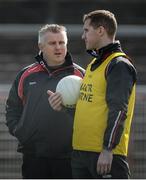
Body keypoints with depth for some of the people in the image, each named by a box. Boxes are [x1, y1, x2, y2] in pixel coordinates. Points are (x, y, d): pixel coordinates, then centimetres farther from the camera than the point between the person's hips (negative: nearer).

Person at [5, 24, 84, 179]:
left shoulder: (80, 75, 3)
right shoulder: (26, 75, 10)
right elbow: (12, 108, 18)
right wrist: (17, 131, 6)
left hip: (68, 155, -2)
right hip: (34, 155, 2)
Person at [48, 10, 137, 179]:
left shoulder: (119, 65, -10)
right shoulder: (93, 64, 20)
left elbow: (118, 111, -18)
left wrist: (107, 149, -22)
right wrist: (62, 102, 9)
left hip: (106, 154, -9)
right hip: (80, 151, 10)